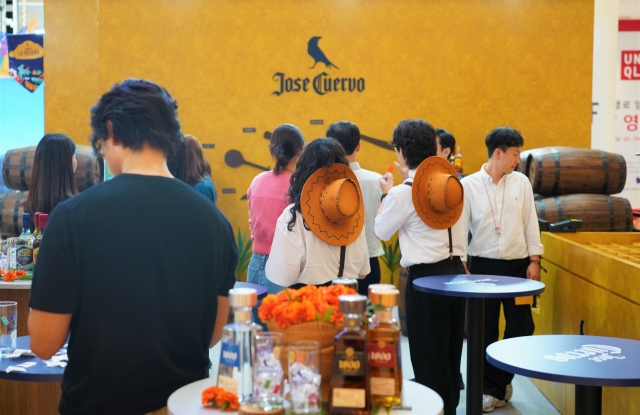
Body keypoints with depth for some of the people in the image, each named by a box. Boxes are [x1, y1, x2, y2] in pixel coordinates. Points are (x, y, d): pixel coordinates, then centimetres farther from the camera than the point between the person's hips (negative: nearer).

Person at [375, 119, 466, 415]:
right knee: (450, 353, 17)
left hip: (426, 278, -7)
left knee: (428, 357, 3)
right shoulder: (450, 182, 6)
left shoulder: (404, 192, -12)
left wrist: (388, 194, 11)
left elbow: (382, 231, 1)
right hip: (455, 271, 7)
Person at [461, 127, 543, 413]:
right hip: (483, 265, -2)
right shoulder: (469, 184, -5)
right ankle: (492, 388, 20)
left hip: (518, 264, 2)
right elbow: (461, 226, -3)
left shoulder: (521, 182, 2)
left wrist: (534, 260, 0)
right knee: (485, 330, 5)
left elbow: (530, 223, 5)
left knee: (521, 326, 4)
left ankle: (497, 383, 23)